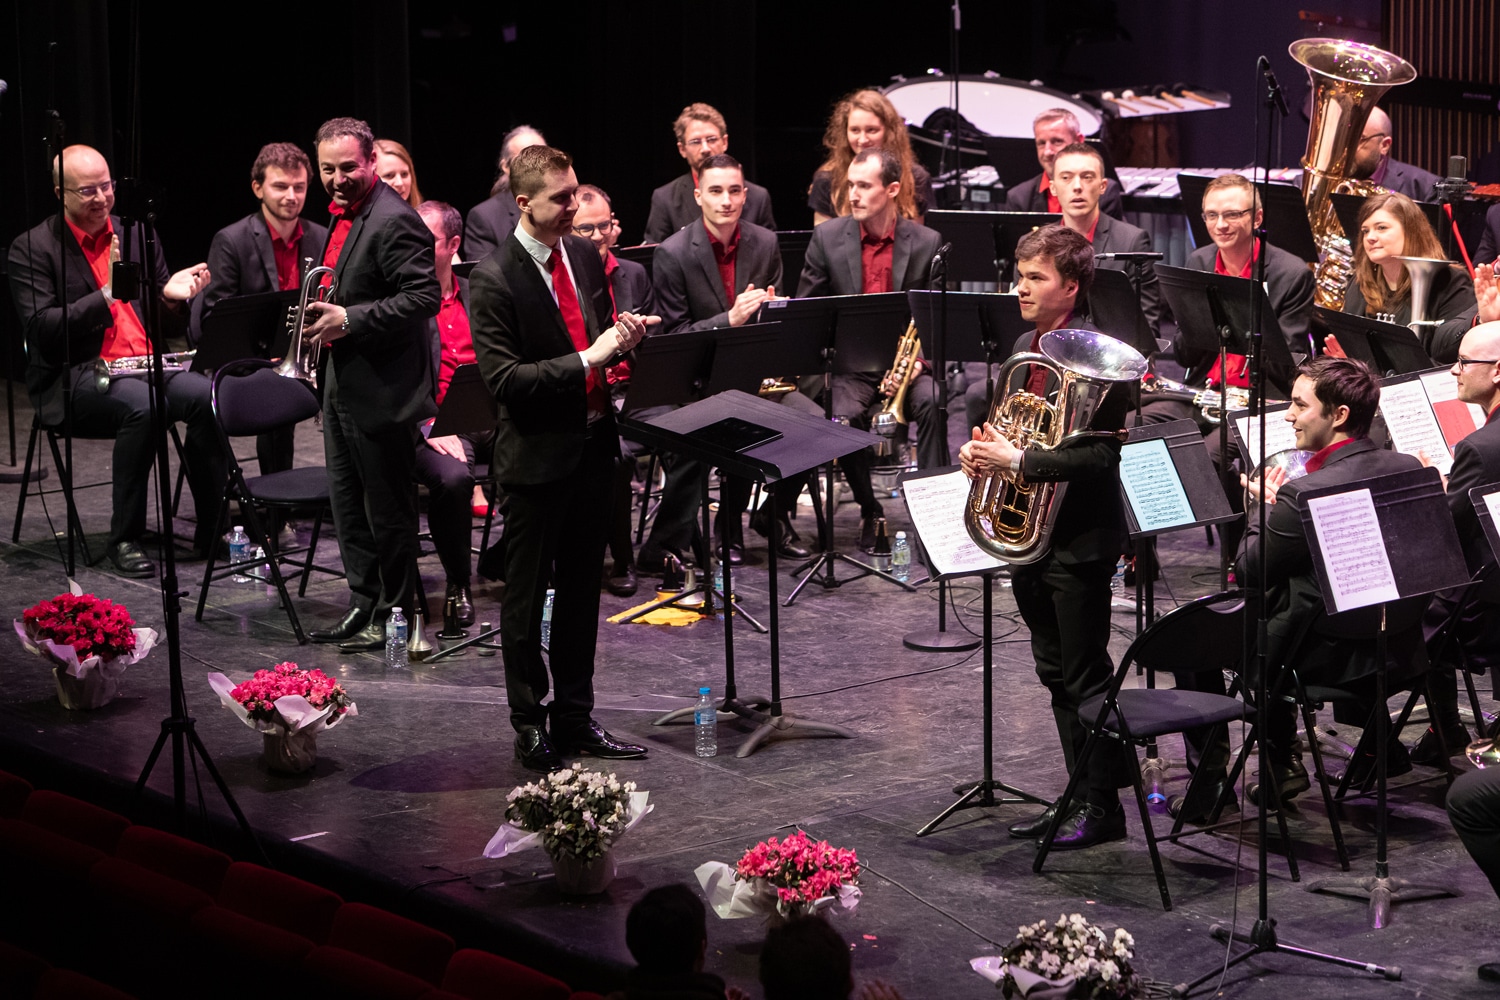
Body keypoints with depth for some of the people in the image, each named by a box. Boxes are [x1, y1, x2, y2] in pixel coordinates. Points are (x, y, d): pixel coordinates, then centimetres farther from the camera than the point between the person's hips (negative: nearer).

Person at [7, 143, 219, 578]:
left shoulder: (136, 235, 15)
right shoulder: (32, 249, -1)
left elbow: (167, 316, 21)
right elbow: (40, 330, -11)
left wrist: (172, 294, -4)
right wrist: (105, 295, -20)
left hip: (147, 363, 5)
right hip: (74, 377, -5)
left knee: (209, 396, -26)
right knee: (142, 405, -36)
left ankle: (213, 532, -17)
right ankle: (124, 540, -23)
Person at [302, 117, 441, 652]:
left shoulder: (394, 221, -18)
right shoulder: (344, 216, 12)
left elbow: (424, 297, -25)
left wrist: (349, 319, -25)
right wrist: (324, 312, 6)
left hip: (380, 387, -10)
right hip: (342, 382, 10)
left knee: (388, 506, 2)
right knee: (347, 502, 16)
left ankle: (393, 614, 12)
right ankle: (363, 603, 27)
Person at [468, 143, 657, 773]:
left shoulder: (585, 257, 8)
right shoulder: (494, 280, -15)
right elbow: (503, 379, -20)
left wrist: (624, 336, -4)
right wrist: (586, 359, -23)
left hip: (592, 445, 7)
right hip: (537, 456, -7)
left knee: (581, 587, 15)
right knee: (527, 596, 5)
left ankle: (574, 716, 25)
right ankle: (529, 726, 15)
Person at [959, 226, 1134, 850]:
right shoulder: (1025, 348, 11)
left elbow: (1101, 455, -22)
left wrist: (1017, 460, -25)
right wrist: (981, 451, -1)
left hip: (1079, 540, -9)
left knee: (1086, 676, -1)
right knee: (1056, 674, 15)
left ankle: (1103, 805, 8)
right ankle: (1079, 793, 24)